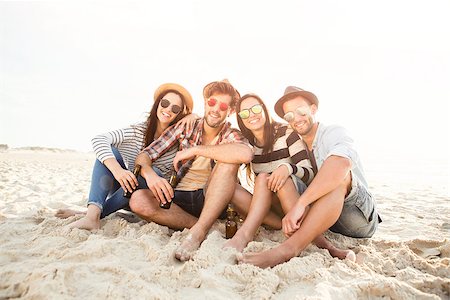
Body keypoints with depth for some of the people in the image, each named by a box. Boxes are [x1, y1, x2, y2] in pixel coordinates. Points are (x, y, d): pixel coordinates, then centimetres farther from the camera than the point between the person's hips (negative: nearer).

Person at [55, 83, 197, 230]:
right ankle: (92, 214, -38)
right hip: (127, 187, 1)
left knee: (153, 172, -33)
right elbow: (98, 140, -23)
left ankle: (94, 214, -26)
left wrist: (192, 116, -19)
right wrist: (118, 170, -40)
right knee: (109, 150, -20)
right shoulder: (139, 130, -9)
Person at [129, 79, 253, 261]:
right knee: (138, 200, -25)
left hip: (212, 200, -2)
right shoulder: (185, 128, 3)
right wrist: (150, 174, -27)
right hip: (179, 199, 3)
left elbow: (246, 154, -30)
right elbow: (144, 155, -2)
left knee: (229, 162, -28)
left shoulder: (231, 135, -3)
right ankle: (211, 228, -20)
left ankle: (199, 232, -32)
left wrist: (196, 150, -25)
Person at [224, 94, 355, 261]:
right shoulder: (248, 143, 5)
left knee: (264, 177, -33)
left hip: (299, 195, -4)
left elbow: (309, 174, -12)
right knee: (229, 188, -25)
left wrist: (288, 168, -34)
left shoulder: (286, 133, -8)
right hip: (266, 204, 5)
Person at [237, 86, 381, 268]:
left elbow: (342, 163, -34)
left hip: (361, 216, -5)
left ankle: (289, 249, -47)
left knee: (339, 175, -36)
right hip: (321, 217, 6)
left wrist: (300, 204, -43)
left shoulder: (334, 133, -10)